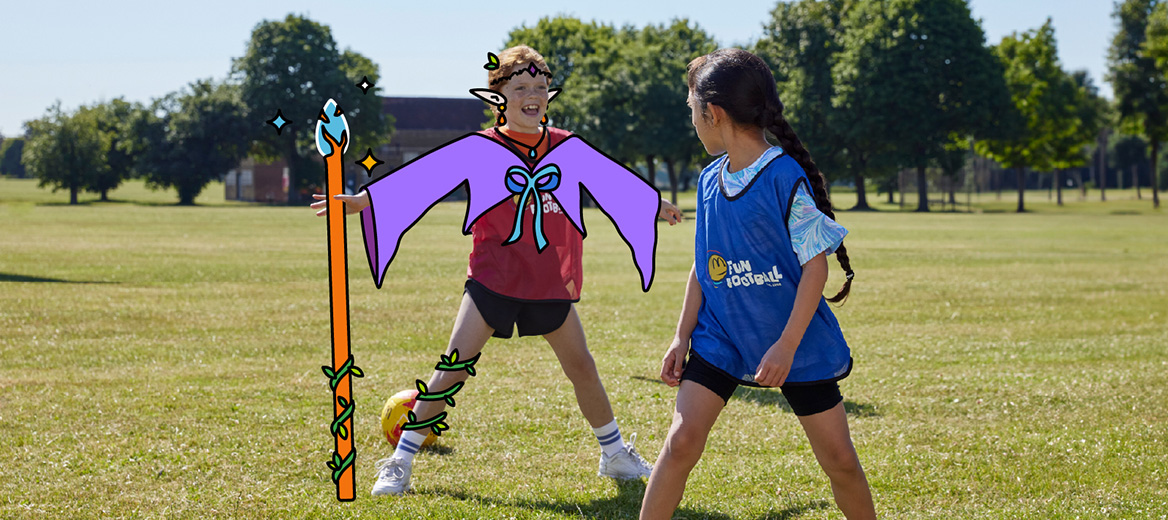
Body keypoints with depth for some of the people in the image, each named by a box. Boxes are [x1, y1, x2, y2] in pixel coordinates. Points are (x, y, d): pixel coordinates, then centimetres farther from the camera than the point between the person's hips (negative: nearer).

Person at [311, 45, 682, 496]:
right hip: (494, 279, -3)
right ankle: (400, 462, -1)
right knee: (452, 369, -9)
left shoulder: (566, 146, 3)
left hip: (552, 283, 3)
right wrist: (362, 199, -21)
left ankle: (615, 455, 33)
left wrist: (651, 207, 28)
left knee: (582, 369, 13)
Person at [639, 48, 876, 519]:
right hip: (719, 338, 4)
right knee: (681, 442, -9)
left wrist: (786, 346, -19)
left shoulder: (787, 177, -16)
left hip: (795, 342, -4)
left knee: (838, 459, 2)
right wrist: (683, 336, 6)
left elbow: (816, 265, -15)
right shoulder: (710, 180, 4)